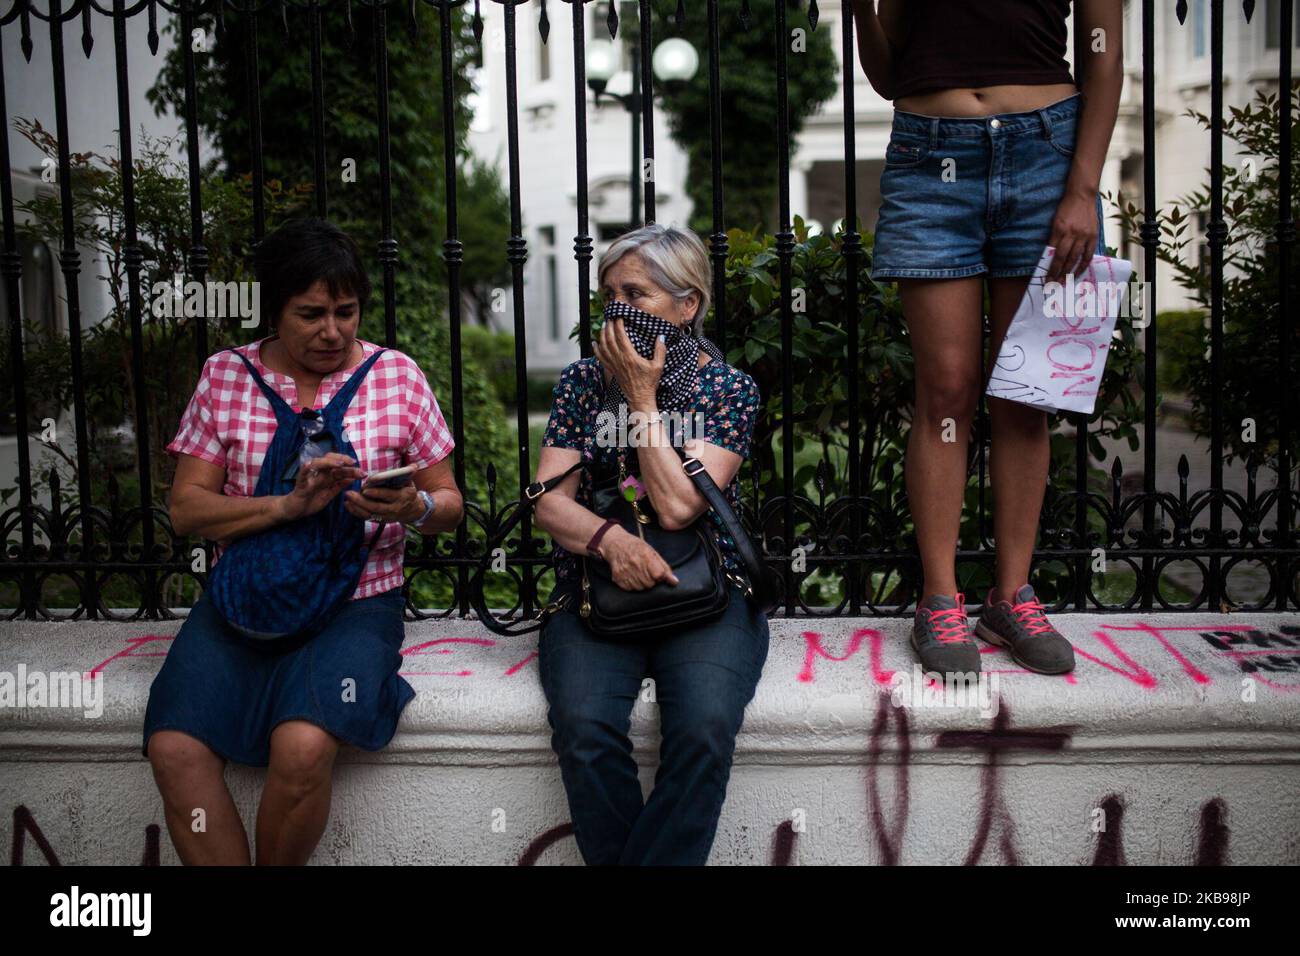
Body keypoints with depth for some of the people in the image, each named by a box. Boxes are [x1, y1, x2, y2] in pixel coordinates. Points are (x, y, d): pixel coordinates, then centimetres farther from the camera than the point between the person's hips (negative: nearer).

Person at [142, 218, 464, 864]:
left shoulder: (396, 375, 5)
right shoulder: (225, 376, 7)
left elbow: (448, 503, 9)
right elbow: (186, 508, 1)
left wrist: (414, 508, -16)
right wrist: (290, 505, -15)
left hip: (356, 598, -2)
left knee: (302, 748, -28)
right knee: (174, 749, -23)